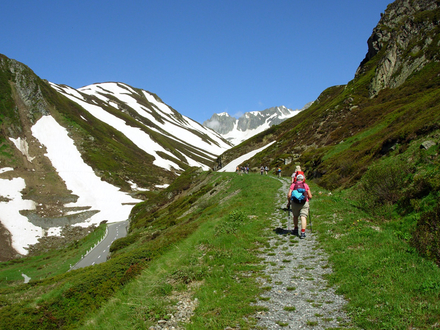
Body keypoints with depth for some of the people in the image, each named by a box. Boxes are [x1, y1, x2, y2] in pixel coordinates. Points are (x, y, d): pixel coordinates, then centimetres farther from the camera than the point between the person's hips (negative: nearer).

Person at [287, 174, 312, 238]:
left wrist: (289, 201, 16)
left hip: (295, 203, 1)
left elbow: (289, 195, 0)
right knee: (303, 217, -6)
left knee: (295, 216, 21)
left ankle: (295, 230, 30)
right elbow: (310, 196, 6)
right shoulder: (306, 185, 10)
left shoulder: (293, 185, 9)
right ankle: (303, 233, -16)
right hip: (304, 203, -1)